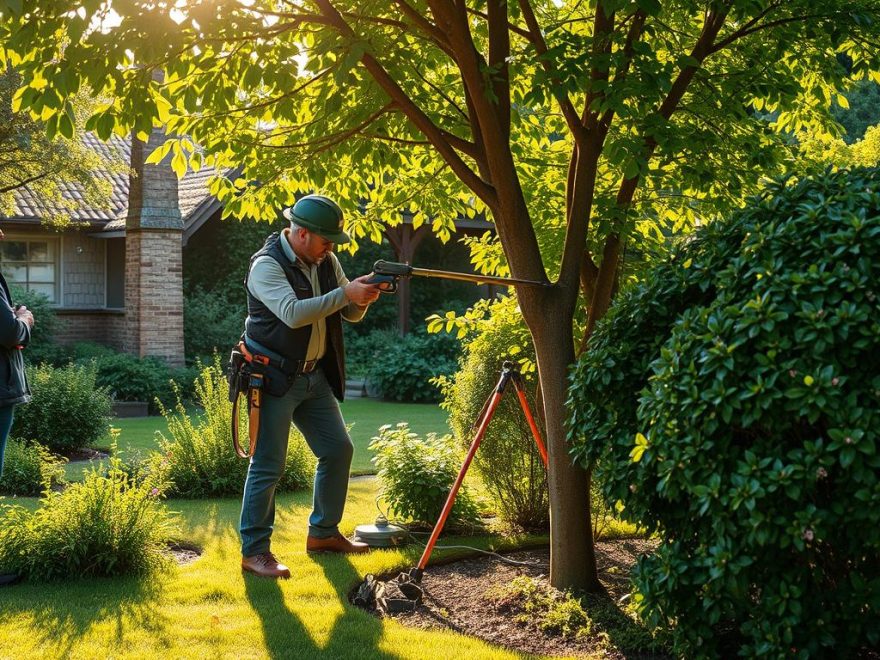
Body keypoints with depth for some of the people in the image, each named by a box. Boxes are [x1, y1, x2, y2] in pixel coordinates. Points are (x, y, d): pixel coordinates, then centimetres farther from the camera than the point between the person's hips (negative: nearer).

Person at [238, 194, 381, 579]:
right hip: (275, 377, -8)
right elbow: (293, 313, -30)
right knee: (268, 465, -8)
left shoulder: (326, 263, 7)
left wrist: (362, 297, -12)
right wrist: (345, 293, -29)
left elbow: (351, 315, 10)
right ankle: (254, 551, 0)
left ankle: (323, 533, 26)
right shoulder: (266, 265, -15)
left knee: (338, 450, 12)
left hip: (314, 376, 8)